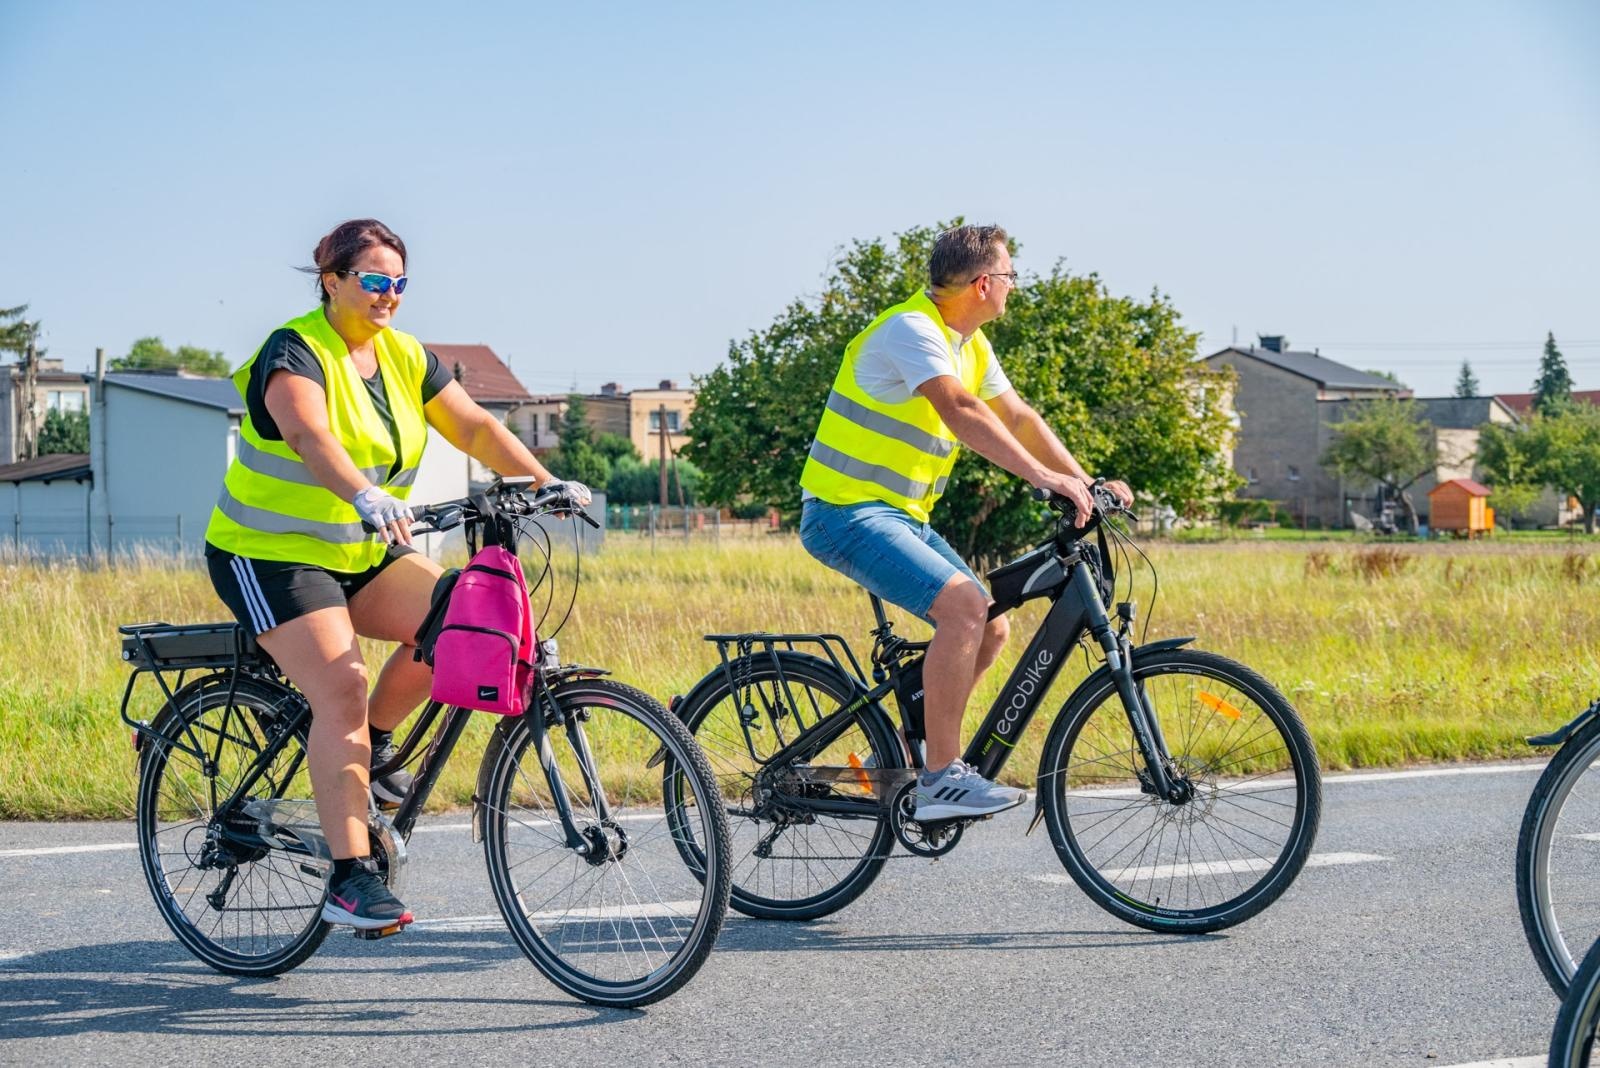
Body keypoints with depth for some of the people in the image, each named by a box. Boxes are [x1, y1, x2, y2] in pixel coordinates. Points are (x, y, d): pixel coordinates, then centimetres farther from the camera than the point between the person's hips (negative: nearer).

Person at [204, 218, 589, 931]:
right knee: (341, 692, -22)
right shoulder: (295, 351, -15)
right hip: (271, 554, -7)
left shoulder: (405, 357, 6)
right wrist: (366, 496, -53)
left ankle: (373, 744, 6)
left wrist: (545, 483, -15)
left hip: (362, 553, 7)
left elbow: (474, 426, 1)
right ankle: (349, 879, -21)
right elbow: (310, 434, -34)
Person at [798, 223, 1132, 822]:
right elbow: (961, 412, -33)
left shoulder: (969, 344, 12)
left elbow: (1018, 418, 14)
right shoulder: (912, 329, -18)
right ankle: (941, 779, -21)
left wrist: (1087, 483, 2)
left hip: (904, 517, 10)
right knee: (964, 606, -26)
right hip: (848, 514, -10)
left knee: (991, 628, 7)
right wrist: (1043, 476, -41)